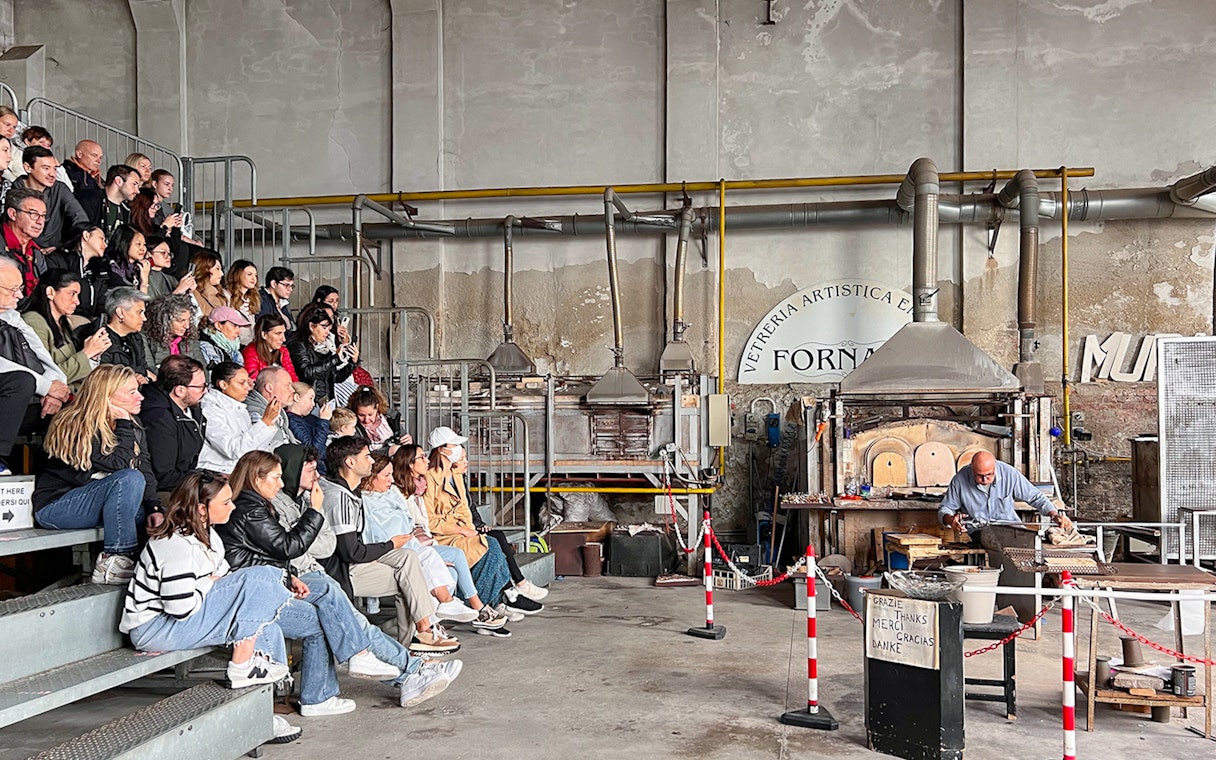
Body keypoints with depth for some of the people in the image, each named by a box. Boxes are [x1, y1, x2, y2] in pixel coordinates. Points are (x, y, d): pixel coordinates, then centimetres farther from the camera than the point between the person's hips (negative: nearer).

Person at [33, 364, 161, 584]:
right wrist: (123, 425, -21)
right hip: (55, 506, -7)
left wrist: (154, 507, -14)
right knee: (129, 479, -33)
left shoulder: (132, 424, 5)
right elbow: (122, 465, -26)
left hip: (95, 502, 7)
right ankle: (113, 564, -28)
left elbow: (145, 468, -1)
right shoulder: (77, 427, -19)